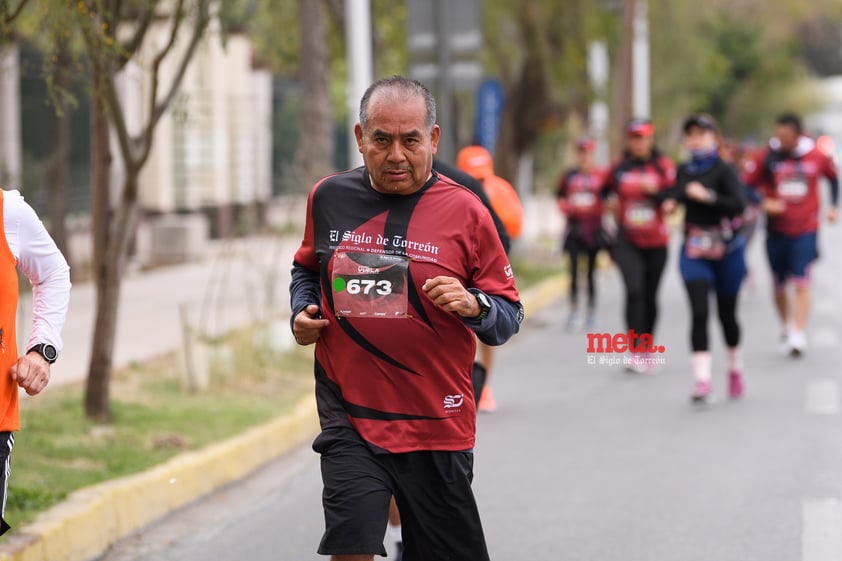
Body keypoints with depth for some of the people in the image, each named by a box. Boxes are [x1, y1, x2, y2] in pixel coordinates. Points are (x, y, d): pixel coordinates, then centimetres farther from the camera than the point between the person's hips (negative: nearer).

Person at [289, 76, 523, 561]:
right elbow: (307, 268, 24)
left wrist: (474, 306, -20)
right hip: (349, 415, 1)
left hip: (436, 425, -1)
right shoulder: (329, 198, 4)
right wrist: (303, 312, 4)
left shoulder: (464, 212, -3)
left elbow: (510, 316, 1)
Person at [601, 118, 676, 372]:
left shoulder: (664, 166, 0)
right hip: (627, 241, -1)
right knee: (634, 291, -17)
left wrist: (656, 191, -20)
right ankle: (635, 351, -20)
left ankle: (647, 351, 25)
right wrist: (611, 202, 1)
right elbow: (606, 190, 22)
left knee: (650, 296, 9)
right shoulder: (619, 169, 3)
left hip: (656, 242, 1)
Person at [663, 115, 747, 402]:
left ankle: (735, 368, 35)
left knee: (727, 314, 9)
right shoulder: (683, 170, 8)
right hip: (694, 251, 3)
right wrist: (670, 202, 6)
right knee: (699, 312, -13)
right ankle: (702, 379, -19)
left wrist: (707, 196, -26)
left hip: (726, 250, -3)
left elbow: (738, 205, -21)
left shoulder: (724, 170, -9)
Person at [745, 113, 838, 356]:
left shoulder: (817, 157, -2)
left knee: (802, 283, -12)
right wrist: (763, 203, -13)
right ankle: (786, 329, 29)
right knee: (779, 286, 9)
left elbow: (833, 177, 18)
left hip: (805, 230, -1)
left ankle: (799, 335, -14)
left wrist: (833, 206, 10)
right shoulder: (768, 157, -3)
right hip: (776, 231, 1)